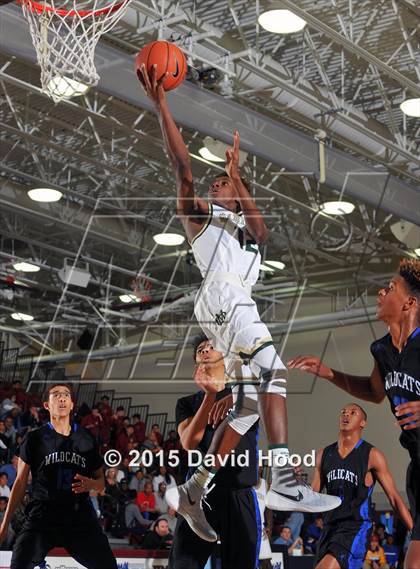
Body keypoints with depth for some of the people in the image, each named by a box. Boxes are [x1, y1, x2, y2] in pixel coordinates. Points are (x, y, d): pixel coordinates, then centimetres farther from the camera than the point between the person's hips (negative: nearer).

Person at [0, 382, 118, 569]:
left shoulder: (86, 439, 12)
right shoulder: (35, 438, 5)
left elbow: (101, 483, 19)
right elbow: (21, 482, 7)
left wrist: (90, 484, -6)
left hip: (80, 518, 2)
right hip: (42, 517, -2)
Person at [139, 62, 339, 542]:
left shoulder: (250, 233, 32)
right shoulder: (200, 215, 21)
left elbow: (260, 226, 6)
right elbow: (182, 166, 6)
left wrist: (235, 174, -5)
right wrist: (160, 105, -1)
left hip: (240, 306, 7)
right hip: (220, 295, -7)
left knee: (250, 402, 0)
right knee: (272, 371, -27)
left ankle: (193, 491, 4)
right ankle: (284, 481, -42)